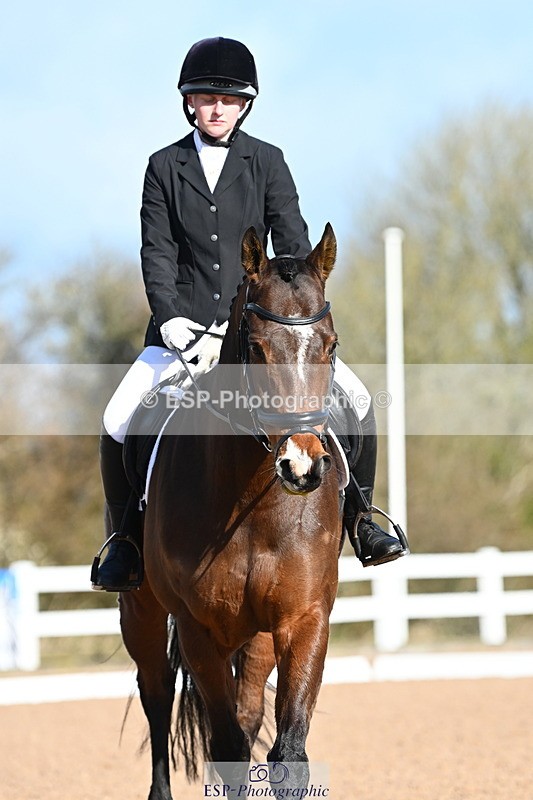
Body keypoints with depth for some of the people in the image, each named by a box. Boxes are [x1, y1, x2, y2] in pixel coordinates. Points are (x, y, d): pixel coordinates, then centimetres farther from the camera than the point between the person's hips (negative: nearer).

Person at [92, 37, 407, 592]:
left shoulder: (267, 162, 5)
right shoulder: (164, 167, 5)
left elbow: (293, 243, -1)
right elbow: (157, 253, -2)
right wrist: (169, 318, -17)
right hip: (184, 327, 0)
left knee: (354, 399, -15)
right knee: (118, 422, -18)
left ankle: (360, 517, 3)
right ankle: (126, 537, 2)